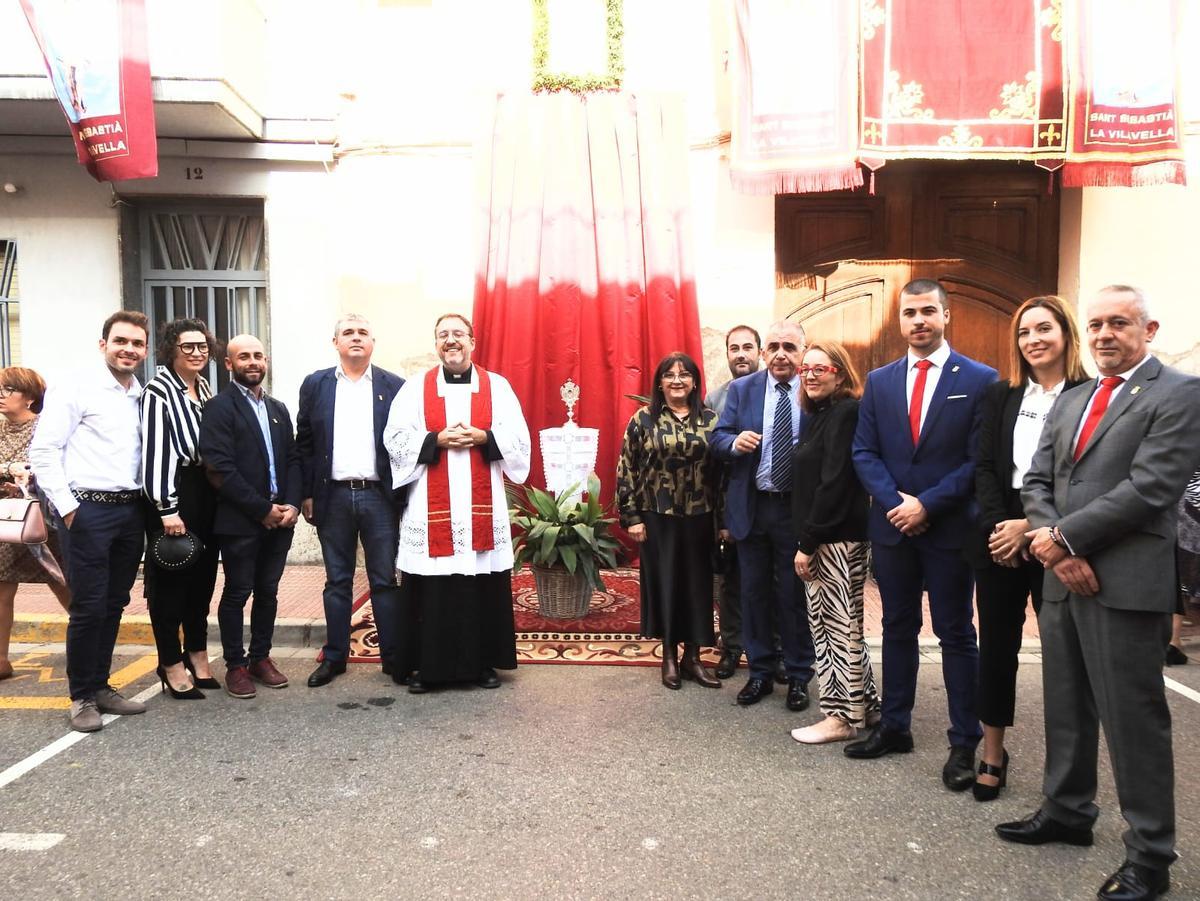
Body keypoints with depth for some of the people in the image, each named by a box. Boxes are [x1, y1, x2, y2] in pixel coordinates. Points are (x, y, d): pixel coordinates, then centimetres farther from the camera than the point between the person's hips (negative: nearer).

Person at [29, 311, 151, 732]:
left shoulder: (144, 397, 11)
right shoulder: (75, 386, -5)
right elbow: (43, 451, -8)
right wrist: (66, 507, -12)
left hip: (131, 510, 5)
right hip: (86, 510, -5)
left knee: (114, 605, 12)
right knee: (89, 606, -1)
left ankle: (100, 686, 26)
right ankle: (82, 696, 15)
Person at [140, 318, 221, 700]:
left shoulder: (204, 388, 12)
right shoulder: (158, 390, -11)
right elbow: (155, 451, -16)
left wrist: (217, 492, 15)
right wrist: (167, 509, -19)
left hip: (206, 490, 8)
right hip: (173, 494, -7)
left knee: (202, 576, 14)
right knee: (170, 580, 2)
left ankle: (197, 653, 28)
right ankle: (171, 665, 13)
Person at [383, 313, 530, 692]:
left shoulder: (498, 386, 7)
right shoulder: (415, 388, 6)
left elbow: (519, 440, 2)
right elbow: (395, 439, -1)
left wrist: (483, 437, -13)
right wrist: (438, 440, -14)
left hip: (482, 506, 1)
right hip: (431, 509, 0)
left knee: (485, 587, 5)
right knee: (428, 589, 2)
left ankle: (483, 662, 19)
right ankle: (423, 665, 15)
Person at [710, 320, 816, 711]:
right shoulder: (741, 389, 3)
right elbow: (717, 439, 3)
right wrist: (734, 441, -19)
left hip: (798, 508, -2)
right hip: (751, 507, 3)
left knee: (794, 594, 8)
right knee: (754, 592, 12)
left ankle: (798, 676, 25)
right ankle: (760, 673, 27)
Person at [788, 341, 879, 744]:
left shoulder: (845, 414, -12)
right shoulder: (819, 414, 16)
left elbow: (835, 483, -19)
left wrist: (806, 542, -17)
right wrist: (805, 539, 9)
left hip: (838, 538, -10)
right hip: (821, 538, 10)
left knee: (839, 625, 0)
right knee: (827, 623, 15)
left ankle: (843, 716, 11)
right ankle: (864, 702, 27)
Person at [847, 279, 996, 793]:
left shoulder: (980, 380, -5)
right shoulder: (879, 381, 7)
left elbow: (980, 460, -9)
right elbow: (864, 452, 3)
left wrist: (926, 504, -16)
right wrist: (895, 501, -11)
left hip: (950, 528, -3)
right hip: (892, 525, 4)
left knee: (956, 635, 6)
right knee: (898, 629, 14)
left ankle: (964, 744, 17)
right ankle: (894, 728, 26)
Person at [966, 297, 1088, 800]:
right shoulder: (1000, 396, 10)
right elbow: (984, 467, 4)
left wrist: (1032, 526, -15)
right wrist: (997, 526, -9)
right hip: (998, 535, 3)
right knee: (997, 644, 8)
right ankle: (993, 754, 20)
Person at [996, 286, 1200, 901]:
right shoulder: (1070, 401, 16)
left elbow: (1150, 487, -17)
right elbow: (1037, 482, 10)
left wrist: (1063, 536, -13)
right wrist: (1054, 547, -7)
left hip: (1126, 584, -7)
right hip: (1064, 578, 7)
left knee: (1134, 719, 1)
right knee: (1065, 707, 16)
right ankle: (1067, 812, 33)